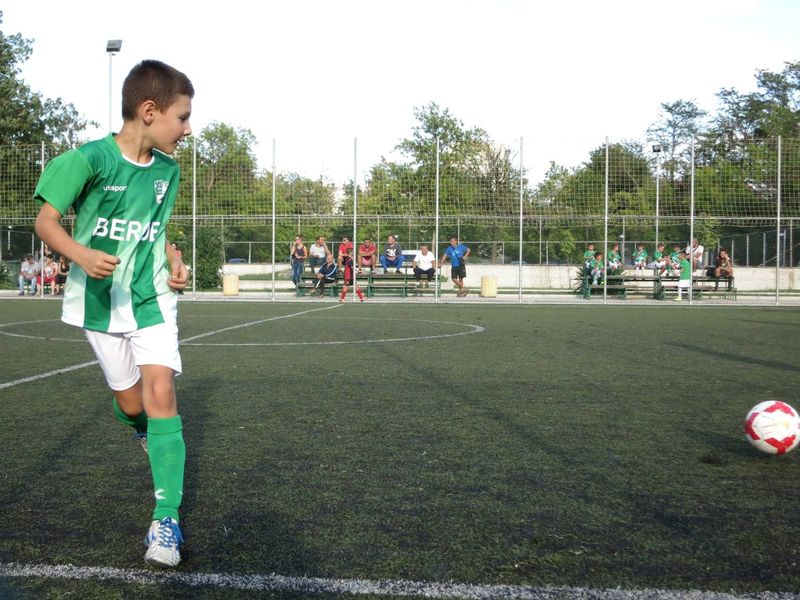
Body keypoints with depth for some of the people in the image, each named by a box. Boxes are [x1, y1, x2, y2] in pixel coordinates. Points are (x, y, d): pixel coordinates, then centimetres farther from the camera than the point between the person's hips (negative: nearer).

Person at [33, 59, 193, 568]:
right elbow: (46, 220, -13)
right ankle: (150, 429, 47)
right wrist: (82, 255, -31)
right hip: (100, 299, -2)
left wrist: (174, 260, -2)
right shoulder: (91, 158, -15)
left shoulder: (168, 169, 0)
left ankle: (167, 519, -13)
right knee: (130, 404, 7)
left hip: (152, 297, 2)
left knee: (160, 389, -16)